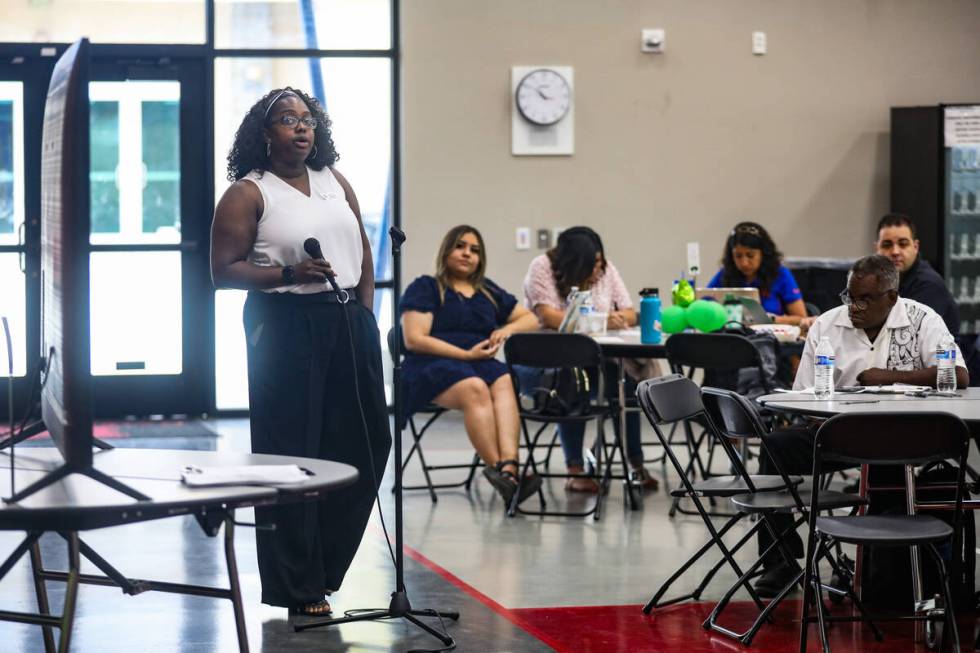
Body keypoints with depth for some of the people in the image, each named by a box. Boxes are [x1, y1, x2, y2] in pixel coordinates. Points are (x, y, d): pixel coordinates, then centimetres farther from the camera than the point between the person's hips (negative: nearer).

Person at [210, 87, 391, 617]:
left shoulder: (335, 182, 15)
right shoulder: (248, 193, -3)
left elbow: (364, 252, 20)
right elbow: (223, 271, -9)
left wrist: (364, 312, 10)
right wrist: (288, 274, -20)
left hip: (348, 323, 6)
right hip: (285, 328, -6)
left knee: (364, 445, 6)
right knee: (292, 454, -4)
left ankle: (323, 567, 21)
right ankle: (298, 587, 4)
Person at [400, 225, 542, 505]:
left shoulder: (489, 292, 26)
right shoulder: (425, 288, 9)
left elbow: (531, 319, 28)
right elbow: (414, 340, -3)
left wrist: (507, 329, 4)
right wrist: (465, 354, -11)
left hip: (482, 363, 4)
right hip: (433, 366, -4)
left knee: (505, 383, -33)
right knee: (475, 389, -38)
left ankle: (509, 468, -54)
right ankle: (497, 468, -47)